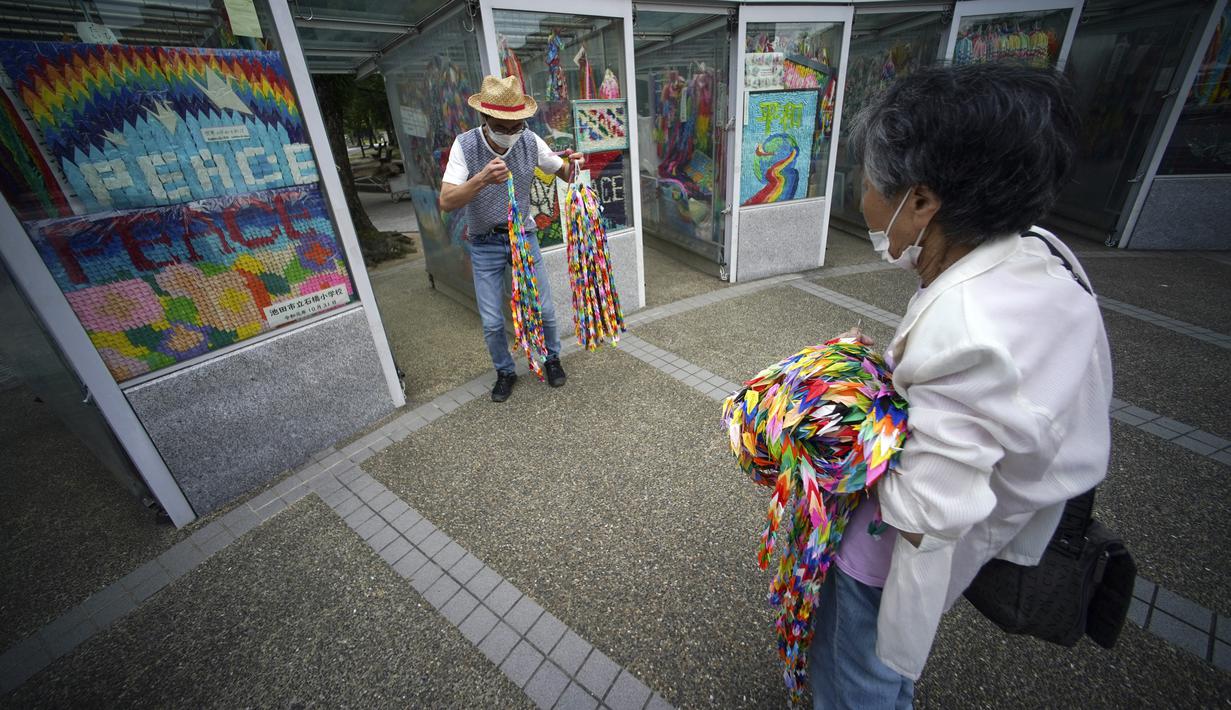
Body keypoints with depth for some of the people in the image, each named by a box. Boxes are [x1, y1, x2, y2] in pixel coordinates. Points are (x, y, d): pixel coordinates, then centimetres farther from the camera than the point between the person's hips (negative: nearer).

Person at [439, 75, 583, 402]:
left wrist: (573, 164, -21)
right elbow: (446, 202, -26)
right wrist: (481, 179, -44)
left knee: (544, 309, 4)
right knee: (492, 323, 2)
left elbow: (564, 174, 4)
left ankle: (551, 359, 33)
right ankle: (504, 372, 29)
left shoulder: (530, 141, -9)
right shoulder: (466, 144, -16)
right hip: (485, 244, -1)